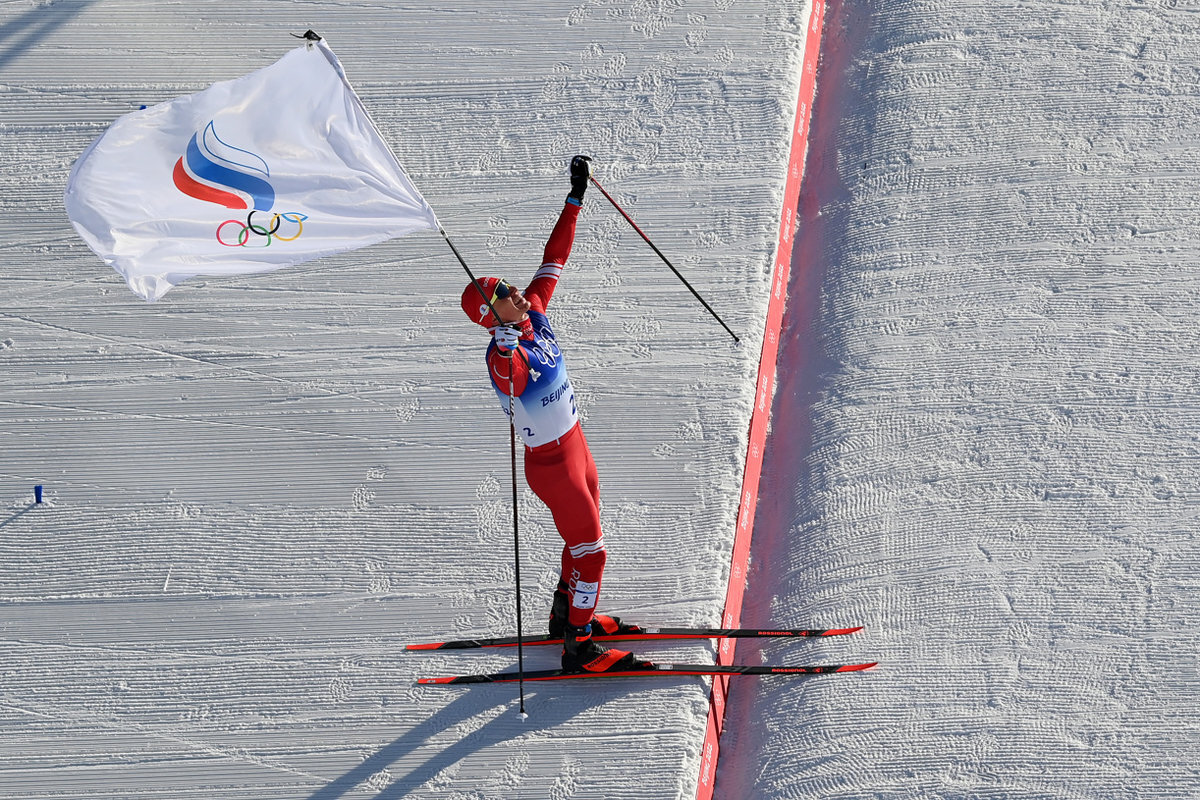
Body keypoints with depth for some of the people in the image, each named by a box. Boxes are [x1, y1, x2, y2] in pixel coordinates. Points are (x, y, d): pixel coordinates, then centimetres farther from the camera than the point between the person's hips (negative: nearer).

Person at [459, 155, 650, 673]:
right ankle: (578, 650, 7)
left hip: (574, 446, 9)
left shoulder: (534, 313, -4)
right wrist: (509, 356, -70)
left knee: (584, 538, 24)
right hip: (552, 464, -9)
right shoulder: (503, 354, -27)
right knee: (589, 550, -2)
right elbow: (515, 383, -51)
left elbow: (554, 257, 4)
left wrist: (575, 199, 6)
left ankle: (568, 615, 43)